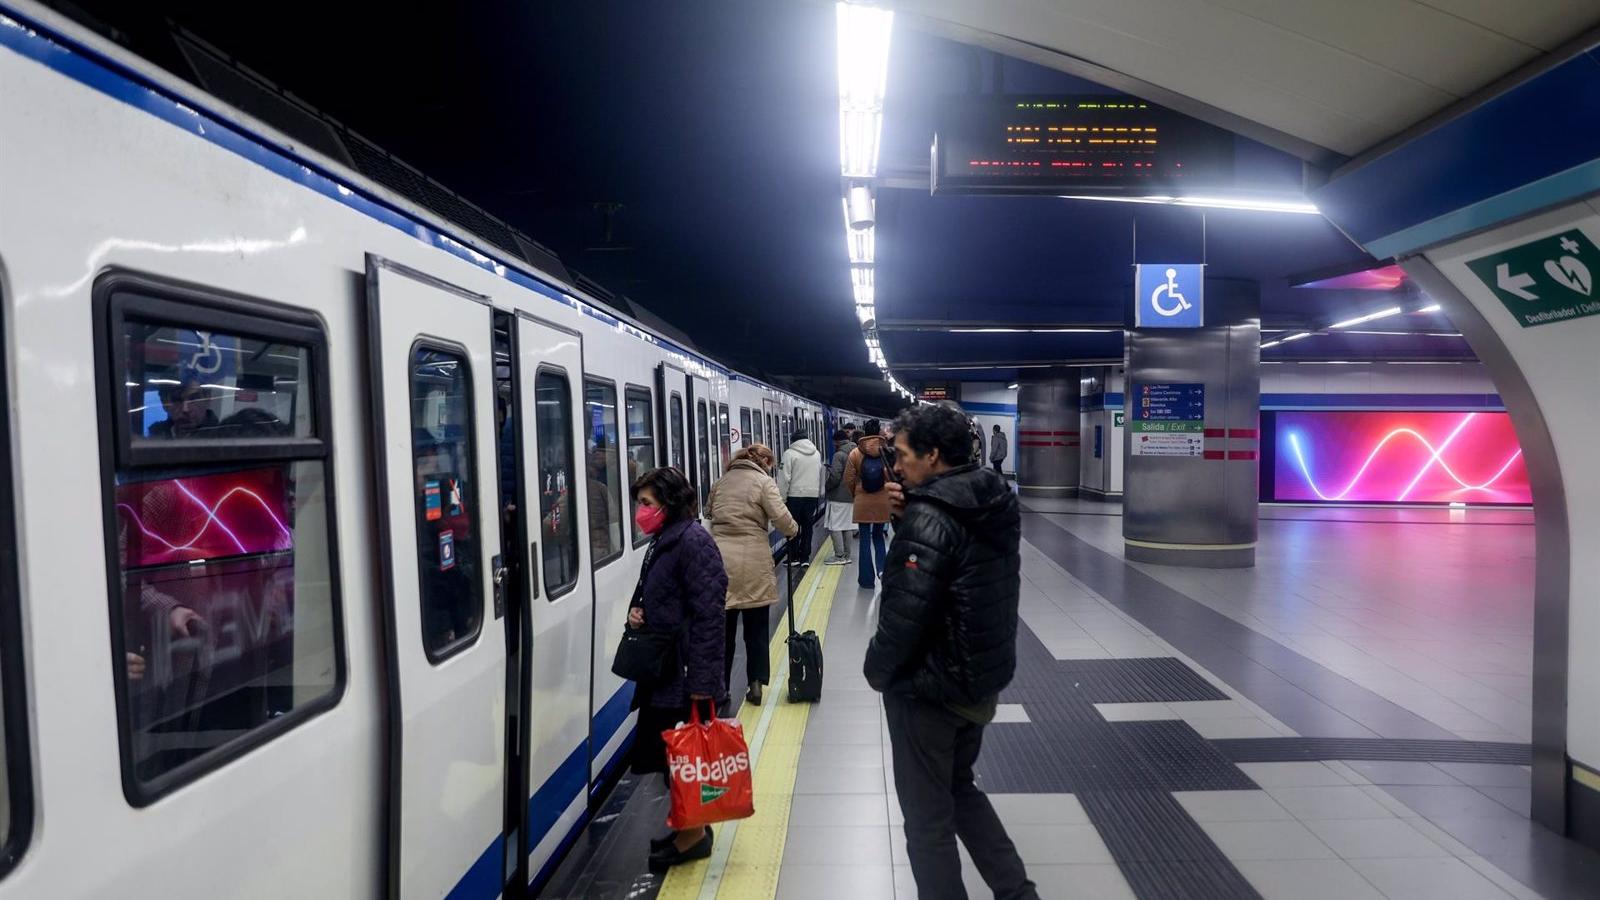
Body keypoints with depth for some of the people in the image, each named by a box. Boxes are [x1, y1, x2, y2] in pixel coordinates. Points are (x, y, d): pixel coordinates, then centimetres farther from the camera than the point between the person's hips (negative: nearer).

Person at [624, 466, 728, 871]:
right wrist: (636, 613, 2)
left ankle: (693, 834, 20)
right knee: (658, 750, 16)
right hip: (660, 670, 9)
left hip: (682, 673, -9)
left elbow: (708, 613, -21)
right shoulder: (663, 541, 12)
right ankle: (690, 825, 32)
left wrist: (701, 679, -23)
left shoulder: (693, 541, -16)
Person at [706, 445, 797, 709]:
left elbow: (708, 512, 22)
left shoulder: (721, 481, 15)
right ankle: (755, 683, 12)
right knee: (755, 627, 11)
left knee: (723, 626, 9)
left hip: (720, 558, 4)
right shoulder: (763, 481, -1)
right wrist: (794, 530, 7)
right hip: (752, 561, -3)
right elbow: (780, 516, -11)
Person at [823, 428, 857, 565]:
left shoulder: (839, 455, -14)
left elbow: (835, 477, -19)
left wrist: (827, 487, 0)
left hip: (838, 497, -8)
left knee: (835, 527, -1)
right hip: (852, 496, 8)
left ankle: (839, 556, -2)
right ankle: (847, 555, 17)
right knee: (847, 526, 13)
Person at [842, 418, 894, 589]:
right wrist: (890, 493, 12)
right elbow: (894, 477, -7)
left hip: (863, 502, -1)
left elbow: (848, 479, -3)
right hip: (883, 501, 1)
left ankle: (867, 579, 11)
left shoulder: (856, 453, -5)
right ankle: (882, 569, 4)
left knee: (865, 539, 7)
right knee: (878, 535, 20)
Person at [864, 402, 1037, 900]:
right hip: (981, 677, 9)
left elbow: (905, 612, -25)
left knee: (929, 819, 8)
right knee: (961, 789, 27)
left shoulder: (929, 517, -23)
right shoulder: (994, 502, 3)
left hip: (929, 688, -9)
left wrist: (877, 671, -7)